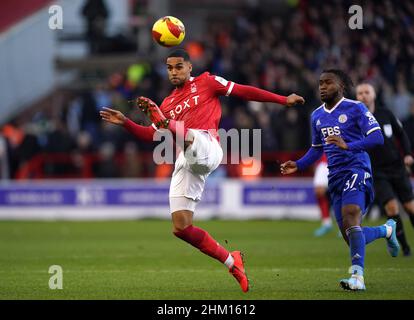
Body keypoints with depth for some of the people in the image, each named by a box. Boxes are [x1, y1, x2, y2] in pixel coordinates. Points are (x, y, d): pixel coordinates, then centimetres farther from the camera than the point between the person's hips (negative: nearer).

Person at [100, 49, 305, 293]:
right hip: (185, 163, 5)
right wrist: (125, 122, 11)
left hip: (206, 149, -5)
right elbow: (151, 135, 25)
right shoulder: (168, 104, 27)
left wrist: (283, 100, 11)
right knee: (181, 228, -3)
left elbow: (244, 91, 12)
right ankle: (231, 262, 7)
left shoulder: (206, 82, 13)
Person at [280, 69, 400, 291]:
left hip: (356, 170, -7)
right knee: (352, 237, 3)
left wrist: (348, 146, -25)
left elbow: (377, 138, -12)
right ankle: (387, 230, 34)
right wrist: (298, 165, 12)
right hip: (335, 177, 7)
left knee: (350, 217, -28)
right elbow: (316, 148, 28)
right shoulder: (317, 116, 17)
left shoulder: (355, 108, -4)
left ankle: (357, 276, -33)